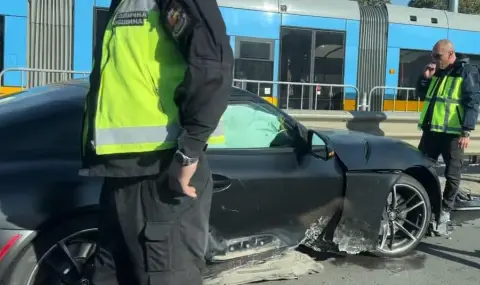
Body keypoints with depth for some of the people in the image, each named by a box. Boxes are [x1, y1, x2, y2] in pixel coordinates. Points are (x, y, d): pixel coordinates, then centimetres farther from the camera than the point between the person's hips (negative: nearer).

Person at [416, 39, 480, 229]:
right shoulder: (436, 72, 15)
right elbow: (422, 95, 21)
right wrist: (425, 78, 3)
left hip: (453, 133, -6)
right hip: (431, 130, 6)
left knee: (452, 175, 2)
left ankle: (446, 209, 15)